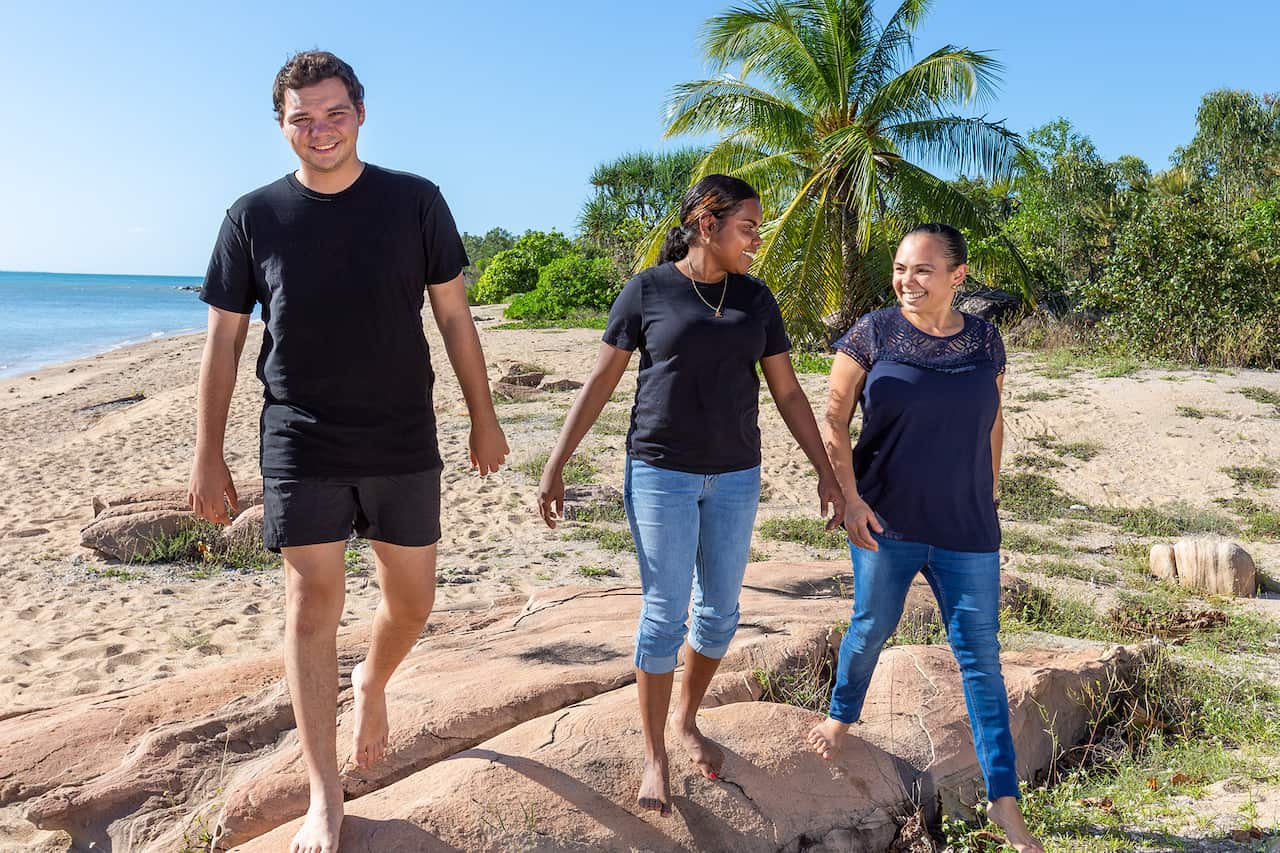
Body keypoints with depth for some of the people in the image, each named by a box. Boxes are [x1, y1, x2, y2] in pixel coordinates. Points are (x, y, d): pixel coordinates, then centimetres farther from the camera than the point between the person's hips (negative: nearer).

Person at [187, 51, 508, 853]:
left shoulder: (415, 201, 0)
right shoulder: (254, 216, 1)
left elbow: (454, 315, 4)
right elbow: (224, 340, 4)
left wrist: (484, 418, 4)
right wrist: (208, 456, 2)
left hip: (404, 445, 1)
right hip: (300, 448, -1)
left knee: (412, 600, 9)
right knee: (312, 606, 1)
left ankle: (373, 683, 44)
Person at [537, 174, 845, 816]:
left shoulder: (756, 299, 5)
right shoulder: (646, 290, -5)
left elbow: (787, 392, 8)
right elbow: (599, 383, -3)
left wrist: (826, 471, 6)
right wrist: (555, 466, -5)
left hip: (735, 475, 4)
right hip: (660, 472, -4)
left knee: (719, 610, 10)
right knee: (664, 616, -2)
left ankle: (686, 720, 34)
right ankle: (653, 753, 15)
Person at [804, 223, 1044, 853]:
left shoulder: (985, 342, 2)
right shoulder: (872, 334, -6)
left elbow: (992, 427, 12)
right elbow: (832, 420, -3)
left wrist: (989, 504, 13)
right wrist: (849, 498, -11)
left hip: (966, 531, 2)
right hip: (886, 523, -1)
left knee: (981, 656, 4)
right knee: (872, 626, 15)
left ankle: (1004, 801, 13)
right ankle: (841, 715, 46)